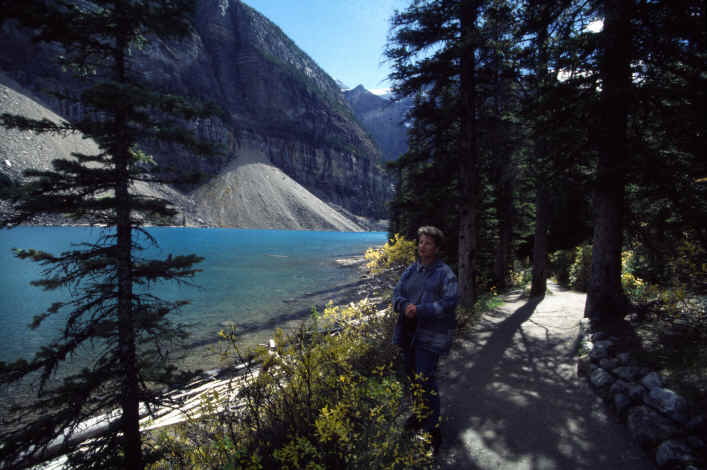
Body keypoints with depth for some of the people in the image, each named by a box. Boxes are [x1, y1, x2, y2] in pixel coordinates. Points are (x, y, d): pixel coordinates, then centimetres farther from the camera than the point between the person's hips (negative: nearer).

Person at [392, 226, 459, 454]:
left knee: (426, 380, -8)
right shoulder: (411, 270, 10)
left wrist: (420, 310, -24)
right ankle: (421, 413, 41)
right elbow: (397, 294, 7)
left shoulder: (445, 273, -9)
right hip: (408, 333, 7)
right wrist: (404, 306, -16)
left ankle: (433, 429, 8)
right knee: (412, 376, 19)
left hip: (430, 335, -7)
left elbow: (449, 303, -18)